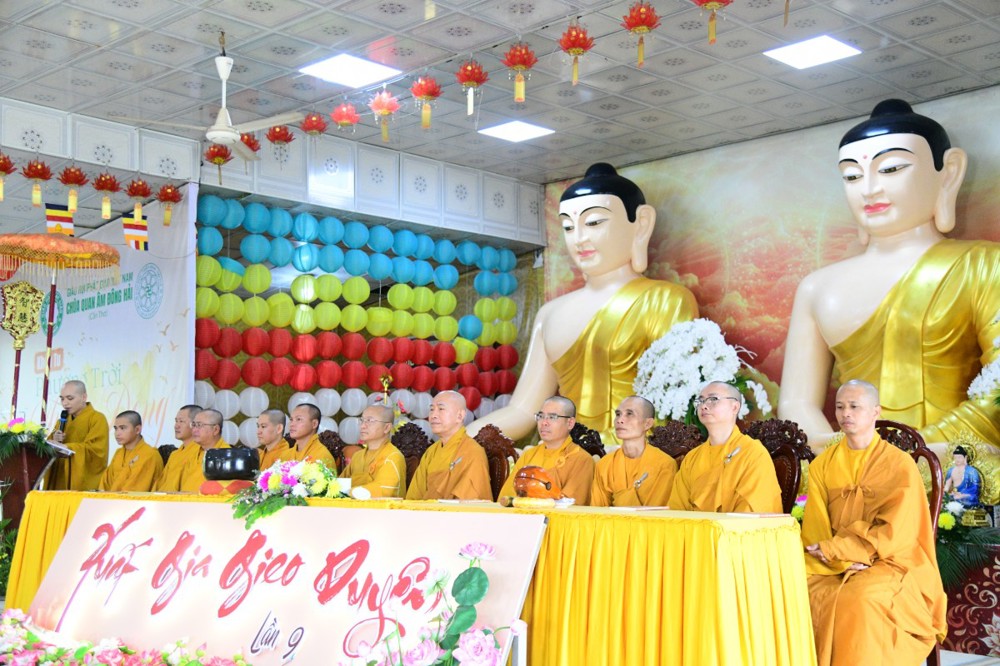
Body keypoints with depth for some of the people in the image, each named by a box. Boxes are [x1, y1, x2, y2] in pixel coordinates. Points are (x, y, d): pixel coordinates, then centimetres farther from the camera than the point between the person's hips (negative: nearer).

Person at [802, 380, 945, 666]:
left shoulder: (900, 465, -3)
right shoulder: (822, 465, 8)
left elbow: (894, 534, -11)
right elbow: (815, 528, 1)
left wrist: (833, 548, -15)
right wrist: (842, 559, -18)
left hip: (889, 562, -3)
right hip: (831, 565, 3)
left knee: (858, 599, -33)